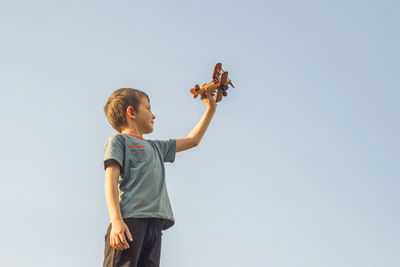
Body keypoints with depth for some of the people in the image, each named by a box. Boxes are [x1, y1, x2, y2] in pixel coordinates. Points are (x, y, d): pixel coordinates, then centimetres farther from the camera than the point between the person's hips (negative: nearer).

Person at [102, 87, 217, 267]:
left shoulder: (156, 147, 32)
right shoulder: (118, 140, 10)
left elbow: (193, 140, 42)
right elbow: (111, 179, -3)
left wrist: (211, 108, 44)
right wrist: (116, 221, -17)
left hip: (154, 223, 7)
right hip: (129, 218, -6)